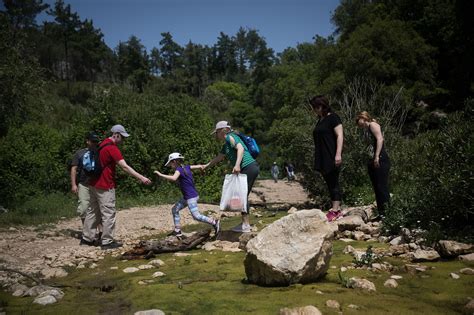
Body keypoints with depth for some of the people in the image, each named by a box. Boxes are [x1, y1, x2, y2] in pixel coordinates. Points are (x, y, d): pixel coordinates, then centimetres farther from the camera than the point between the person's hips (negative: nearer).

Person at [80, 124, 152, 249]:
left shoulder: (103, 144, 12)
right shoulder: (112, 148, -18)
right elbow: (125, 167, -26)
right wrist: (141, 177, -28)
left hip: (94, 184, 10)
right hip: (105, 186, -10)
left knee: (93, 211, 17)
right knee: (108, 214, -2)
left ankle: (86, 238, 24)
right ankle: (107, 242, 2)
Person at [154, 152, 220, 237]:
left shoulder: (179, 169, -14)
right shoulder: (186, 167, 10)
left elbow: (173, 178, -33)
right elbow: (199, 166, 15)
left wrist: (160, 174, -26)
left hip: (191, 197, -10)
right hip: (187, 197, 10)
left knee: (196, 216, -12)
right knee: (175, 209, 13)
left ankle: (214, 222, -5)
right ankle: (177, 231, 15)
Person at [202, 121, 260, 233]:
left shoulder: (230, 137, -5)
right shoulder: (226, 145, 24)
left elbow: (240, 148, -22)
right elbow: (218, 158, 36)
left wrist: (237, 165, -34)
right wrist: (206, 166, 43)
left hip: (249, 168, -10)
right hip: (251, 169, 10)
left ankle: (246, 226, -5)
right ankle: (245, 223, 18)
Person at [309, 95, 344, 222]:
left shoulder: (333, 118, -7)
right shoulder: (320, 121, 17)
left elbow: (340, 136, -14)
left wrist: (338, 154, -23)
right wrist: (318, 160, 19)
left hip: (331, 158, -8)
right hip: (322, 159, 8)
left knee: (333, 182, -6)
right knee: (329, 183, 9)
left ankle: (335, 210, -4)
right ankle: (337, 210, 14)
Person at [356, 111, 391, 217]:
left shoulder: (372, 124, -2)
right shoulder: (366, 130, 22)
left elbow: (380, 139, -15)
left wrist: (377, 156, -22)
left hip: (380, 160, -9)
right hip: (372, 162, 9)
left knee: (382, 187, -12)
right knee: (376, 188, 8)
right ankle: (381, 212, 11)